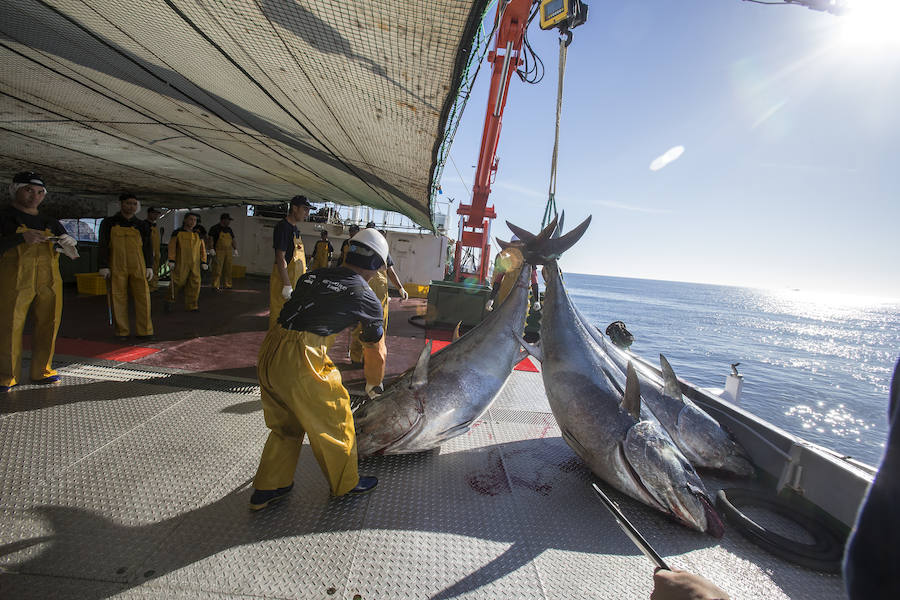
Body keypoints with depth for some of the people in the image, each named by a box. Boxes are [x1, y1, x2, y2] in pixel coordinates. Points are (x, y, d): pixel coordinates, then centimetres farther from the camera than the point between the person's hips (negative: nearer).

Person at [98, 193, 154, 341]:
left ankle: (144, 330, 0)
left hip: (138, 267, 1)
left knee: (143, 297, -5)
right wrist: (103, 266, -3)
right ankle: (122, 331, 10)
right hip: (117, 268, -1)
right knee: (118, 299, 1)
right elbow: (102, 245, 5)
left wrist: (149, 267, 6)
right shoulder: (109, 223, 8)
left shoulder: (141, 225, 13)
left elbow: (147, 247, 13)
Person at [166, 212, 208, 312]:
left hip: (194, 265, 3)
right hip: (180, 263, -3)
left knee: (194, 284, 1)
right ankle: (171, 300, 20)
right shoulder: (178, 233, 3)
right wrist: (171, 260, -9)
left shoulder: (198, 235, 13)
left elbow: (202, 249, 12)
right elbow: (171, 247, -1)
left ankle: (192, 305, 10)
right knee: (177, 282, -2)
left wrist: (203, 262, 3)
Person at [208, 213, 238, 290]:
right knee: (217, 269, -7)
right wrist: (211, 249, -16)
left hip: (228, 252, 6)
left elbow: (233, 240, 22)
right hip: (218, 252, -6)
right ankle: (215, 286, -4)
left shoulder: (229, 229, 18)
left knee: (228, 269, 6)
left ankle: (227, 285, 13)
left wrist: (235, 249, 13)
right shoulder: (215, 228, -1)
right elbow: (210, 239, -7)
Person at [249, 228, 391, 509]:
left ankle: (267, 488, 40)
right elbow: (376, 354, 11)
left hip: (269, 349, 7)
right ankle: (346, 483, 36)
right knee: (334, 422, 16)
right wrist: (374, 386, 30)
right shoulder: (366, 297, 1)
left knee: (285, 423, 26)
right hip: (302, 359, -7)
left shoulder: (313, 275, 15)